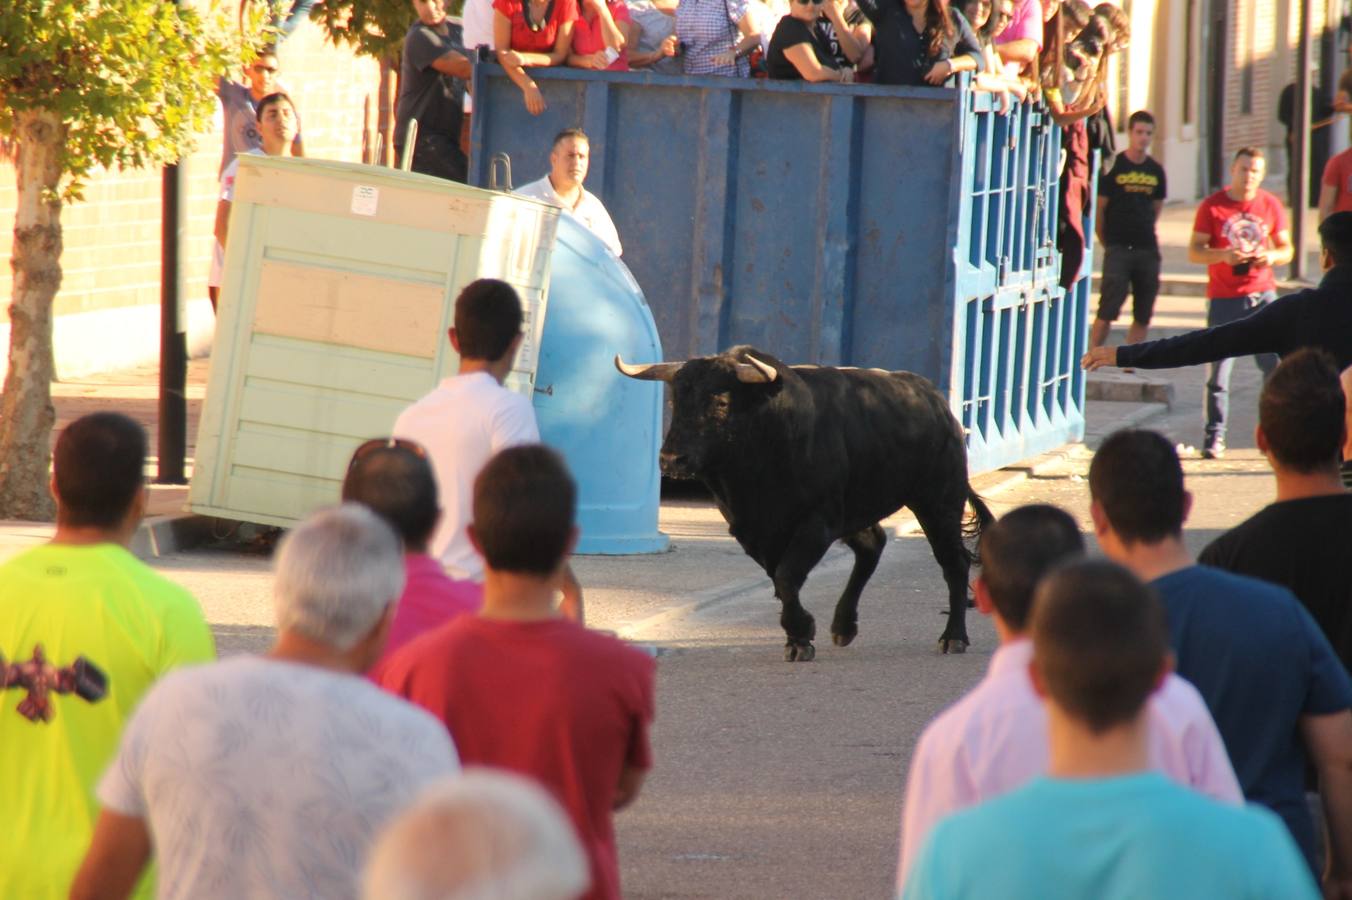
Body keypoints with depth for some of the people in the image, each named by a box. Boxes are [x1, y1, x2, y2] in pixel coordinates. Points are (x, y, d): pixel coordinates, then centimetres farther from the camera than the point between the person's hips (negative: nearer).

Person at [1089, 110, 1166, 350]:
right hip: (1118, 248, -5)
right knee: (1108, 310, -12)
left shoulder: (1156, 171, 10)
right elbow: (1099, 208, -2)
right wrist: (1106, 242, 0)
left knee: (1143, 315, 5)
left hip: (1147, 249, 5)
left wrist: (1144, 233, 13)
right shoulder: (1113, 167, -4)